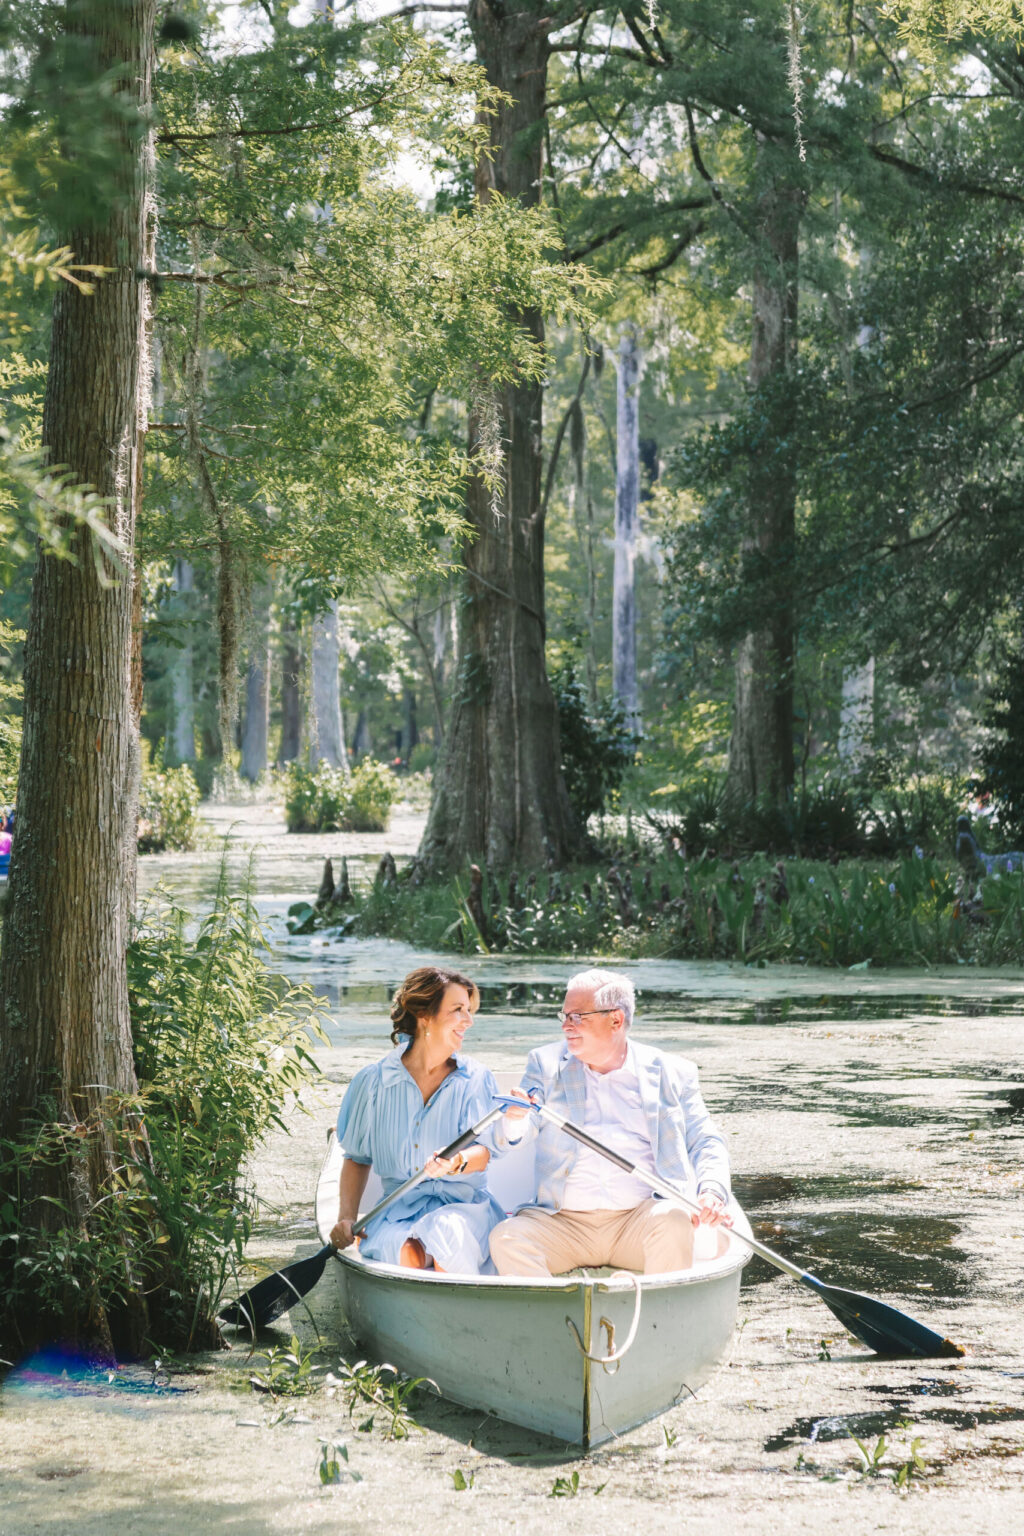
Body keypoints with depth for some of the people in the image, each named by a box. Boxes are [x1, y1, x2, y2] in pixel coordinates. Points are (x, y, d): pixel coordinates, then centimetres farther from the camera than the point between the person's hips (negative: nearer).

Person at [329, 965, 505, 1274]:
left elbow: (483, 1150, -8)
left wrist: (457, 1163, -32)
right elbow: (357, 1159, 15)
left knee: (447, 1234, -36)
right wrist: (346, 1218, 1)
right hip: (399, 1210, 0)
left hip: (464, 1205, 0)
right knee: (406, 1252, -35)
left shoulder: (476, 1080, 5)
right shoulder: (373, 1082, 7)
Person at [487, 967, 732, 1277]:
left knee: (675, 1223, -32)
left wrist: (712, 1193, -12)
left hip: (641, 1218, -1)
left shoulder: (671, 1073, 11)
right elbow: (505, 1140, 5)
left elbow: (705, 1143, 11)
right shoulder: (546, 1064, 14)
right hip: (563, 1223, 1)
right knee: (506, 1239, -27)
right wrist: (512, 1119, -22)